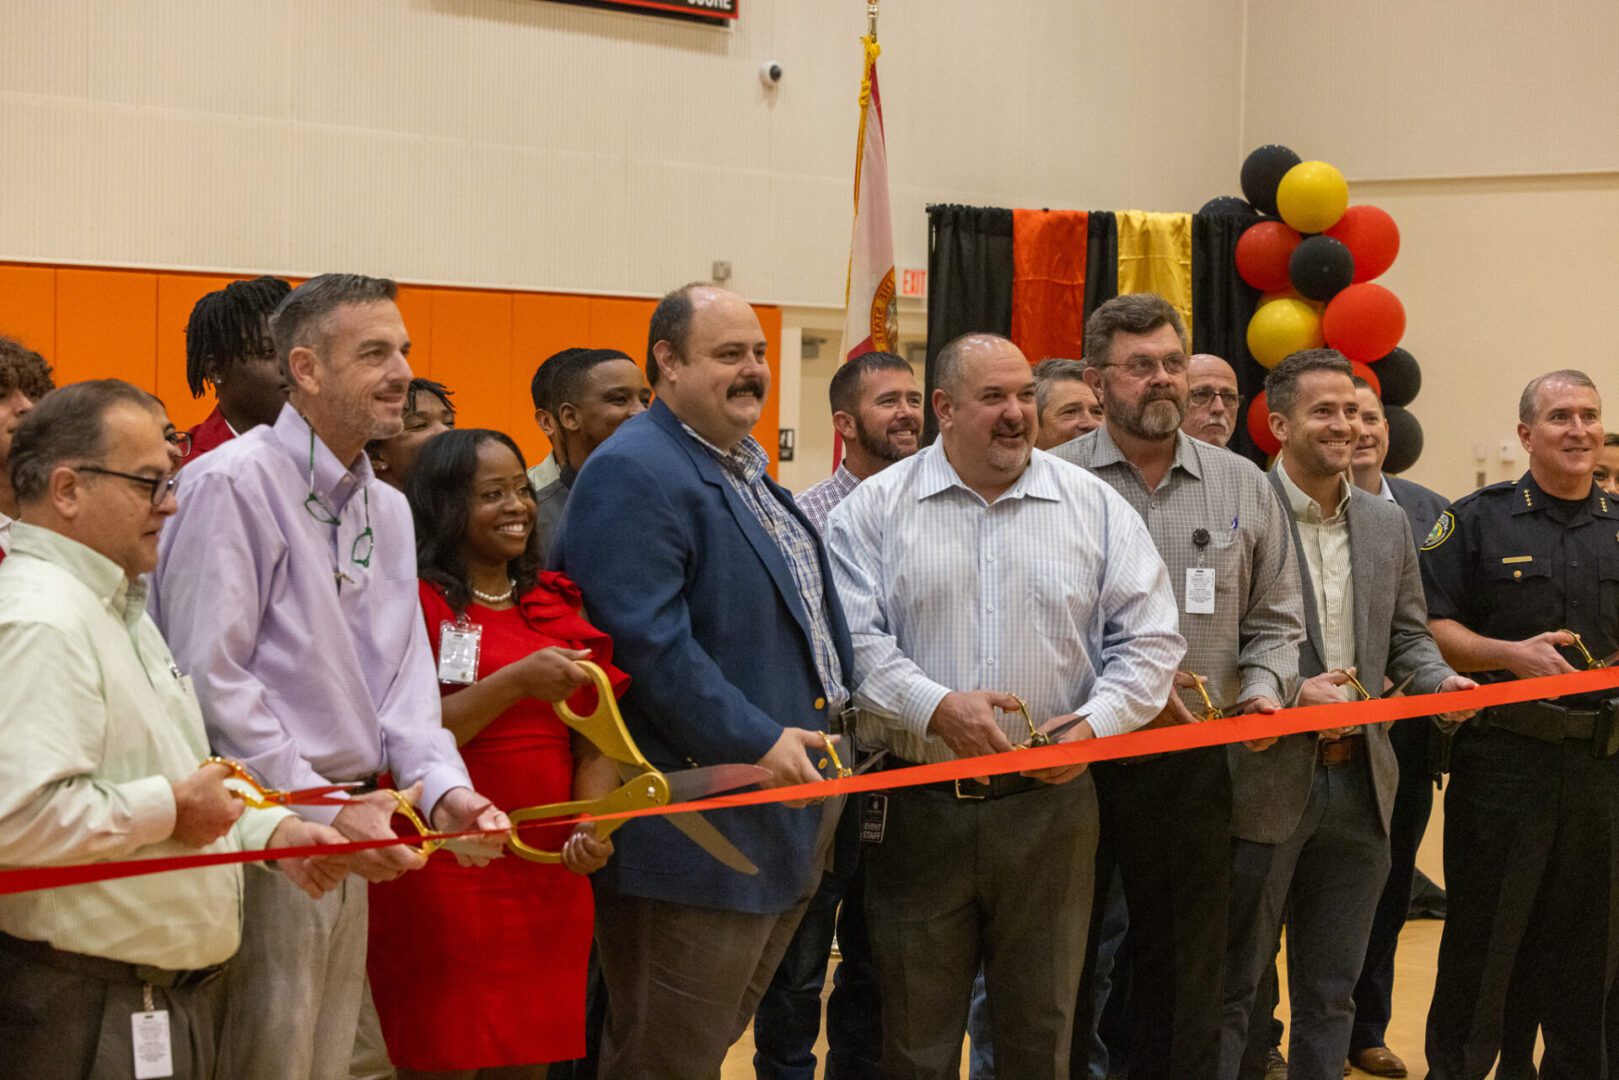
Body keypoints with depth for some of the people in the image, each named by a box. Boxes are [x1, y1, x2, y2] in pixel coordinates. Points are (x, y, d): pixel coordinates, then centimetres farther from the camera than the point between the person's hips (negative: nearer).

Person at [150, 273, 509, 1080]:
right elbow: (210, 680, -17)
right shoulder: (232, 483, -12)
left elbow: (403, 674, 13)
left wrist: (442, 787, -6)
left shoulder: (389, 511, 15)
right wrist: (326, 812, -17)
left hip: (344, 835, 8)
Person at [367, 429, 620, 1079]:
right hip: (442, 882, -5)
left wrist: (592, 824, -7)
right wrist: (517, 680, -23)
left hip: (550, 880, 6)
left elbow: (595, 736, 10)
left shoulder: (558, 605, 13)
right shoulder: (417, 603, -5)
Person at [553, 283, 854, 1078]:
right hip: (701, 832, -10)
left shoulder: (745, 468, 17)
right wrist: (758, 741, -24)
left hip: (781, 823, 10)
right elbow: (650, 643, -25)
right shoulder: (633, 474, -16)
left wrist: (814, 731, 22)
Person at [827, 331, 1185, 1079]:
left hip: (1051, 804, 1)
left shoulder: (1095, 506, 5)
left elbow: (1149, 638, 4)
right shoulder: (875, 509, 1)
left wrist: (1094, 725, -11)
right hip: (917, 811, -1)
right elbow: (855, 638, -7)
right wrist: (936, 708, -21)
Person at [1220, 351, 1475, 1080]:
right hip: (1266, 782, -6)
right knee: (1232, 985, 4)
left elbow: (1408, 636, 15)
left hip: (1361, 784, 6)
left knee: (1331, 992, 14)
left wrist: (1441, 683, -5)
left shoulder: (1388, 524, 11)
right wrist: (1290, 693, -20)